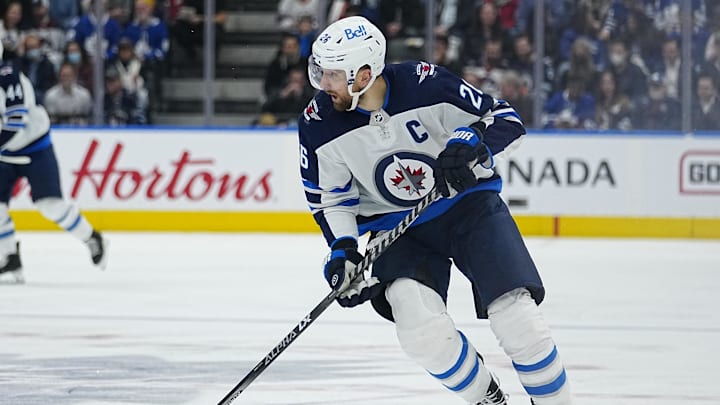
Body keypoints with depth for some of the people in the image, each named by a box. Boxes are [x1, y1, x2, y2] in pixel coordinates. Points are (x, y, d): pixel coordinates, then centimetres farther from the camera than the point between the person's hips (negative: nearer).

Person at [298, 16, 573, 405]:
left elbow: (504, 118, -12)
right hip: (397, 227, 2)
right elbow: (331, 197, 1)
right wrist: (342, 250, -14)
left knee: (516, 316, -16)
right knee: (420, 329, -21)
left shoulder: (426, 84, -21)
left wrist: (471, 142, -31)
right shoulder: (318, 125, -12)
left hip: (468, 202, -2)